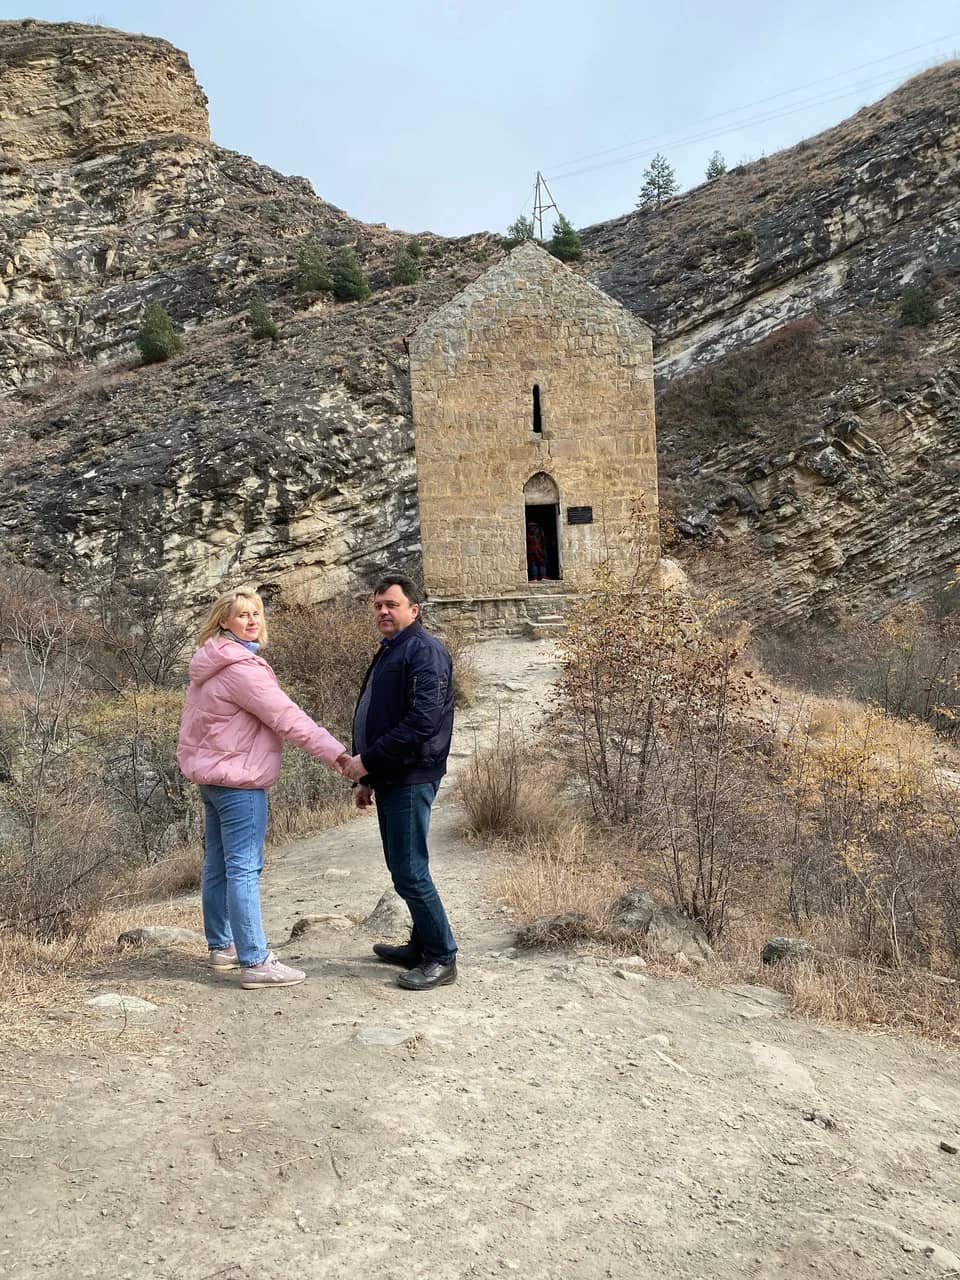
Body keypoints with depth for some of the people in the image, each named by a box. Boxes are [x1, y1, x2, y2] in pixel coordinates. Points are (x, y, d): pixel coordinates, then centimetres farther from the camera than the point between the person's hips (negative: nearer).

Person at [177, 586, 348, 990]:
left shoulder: (214, 664, 13)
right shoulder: (240, 668, -19)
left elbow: (196, 719, 18)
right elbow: (287, 716, -23)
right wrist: (334, 752, -23)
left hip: (212, 775, 10)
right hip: (238, 781, -10)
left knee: (217, 867, 16)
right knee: (244, 870, -8)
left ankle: (221, 946, 27)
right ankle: (255, 963, -5)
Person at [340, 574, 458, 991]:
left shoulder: (424, 651, -12)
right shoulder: (389, 652, 19)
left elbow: (422, 721, -23)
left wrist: (368, 760, -19)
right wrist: (367, 778, 22)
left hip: (410, 780, -10)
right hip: (389, 779, 10)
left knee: (409, 872, -7)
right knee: (403, 868, 16)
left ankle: (442, 958, 4)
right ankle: (422, 946, 28)